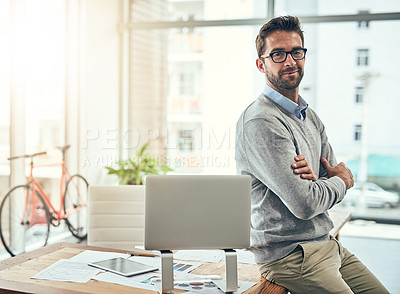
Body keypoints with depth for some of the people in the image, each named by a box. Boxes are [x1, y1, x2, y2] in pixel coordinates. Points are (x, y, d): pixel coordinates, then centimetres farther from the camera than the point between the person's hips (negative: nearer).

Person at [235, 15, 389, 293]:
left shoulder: (310, 116, 12)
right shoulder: (259, 121, -19)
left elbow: (335, 174, 10)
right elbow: (304, 204, -23)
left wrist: (315, 178, -14)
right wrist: (341, 181, -3)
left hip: (327, 244, 9)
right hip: (288, 254, -8)